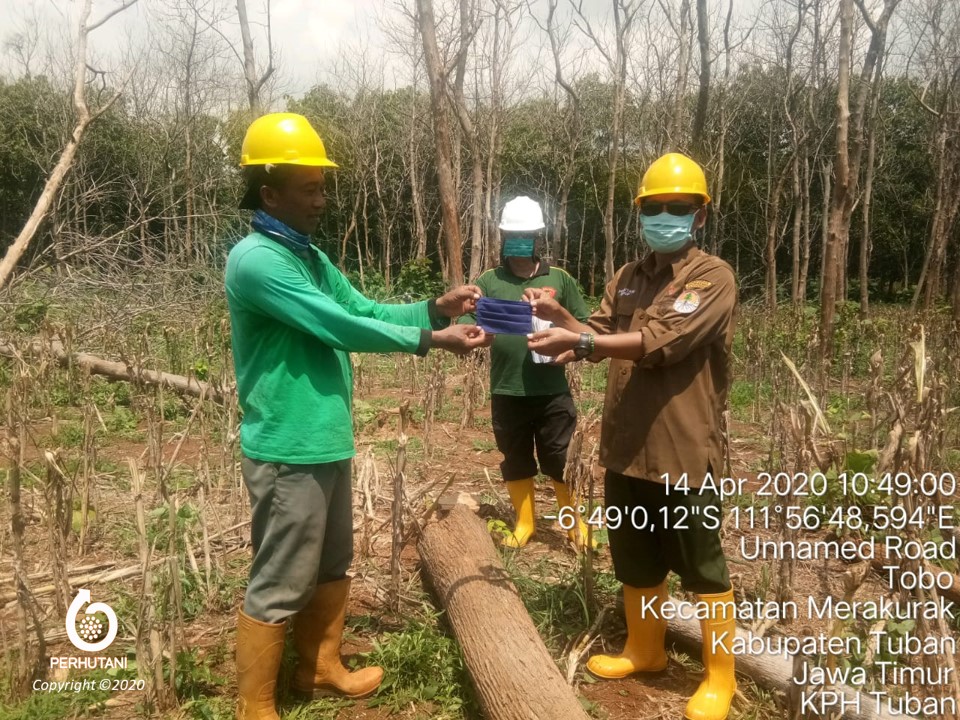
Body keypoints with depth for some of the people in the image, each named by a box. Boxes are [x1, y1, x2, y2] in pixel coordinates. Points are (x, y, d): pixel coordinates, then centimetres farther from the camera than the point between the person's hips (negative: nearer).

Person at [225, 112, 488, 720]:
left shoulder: (311, 257, 12)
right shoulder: (256, 260, -19)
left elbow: (364, 310, 12)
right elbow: (340, 327, -24)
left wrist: (438, 309, -2)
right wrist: (432, 340, -21)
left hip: (327, 443, 10)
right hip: (288, 450, -10)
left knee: (333, 566, 22)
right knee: (279, 586, 3)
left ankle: (320, 668, 41)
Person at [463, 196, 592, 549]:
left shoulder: (559, 279, 5)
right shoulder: (488, 281, 4)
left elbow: (585, 327, 10)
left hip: (552, 391, -1)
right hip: (507, 392, 1)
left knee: (561, 460, 8)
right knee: (516, 461, 13)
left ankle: (575, 522, 27)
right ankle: (524, 523, 31)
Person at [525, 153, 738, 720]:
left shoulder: (714, 277, -10)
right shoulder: (627, 278, 12)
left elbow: (662, 343, -23)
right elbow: (601, 338, 9)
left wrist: (579, 340, -29)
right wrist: (560, 318, -10)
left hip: (684, 450, -6)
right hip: (626, 445, 6)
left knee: (703, 566, 8)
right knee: (635, 561, 19)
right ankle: (644, 650, 40)